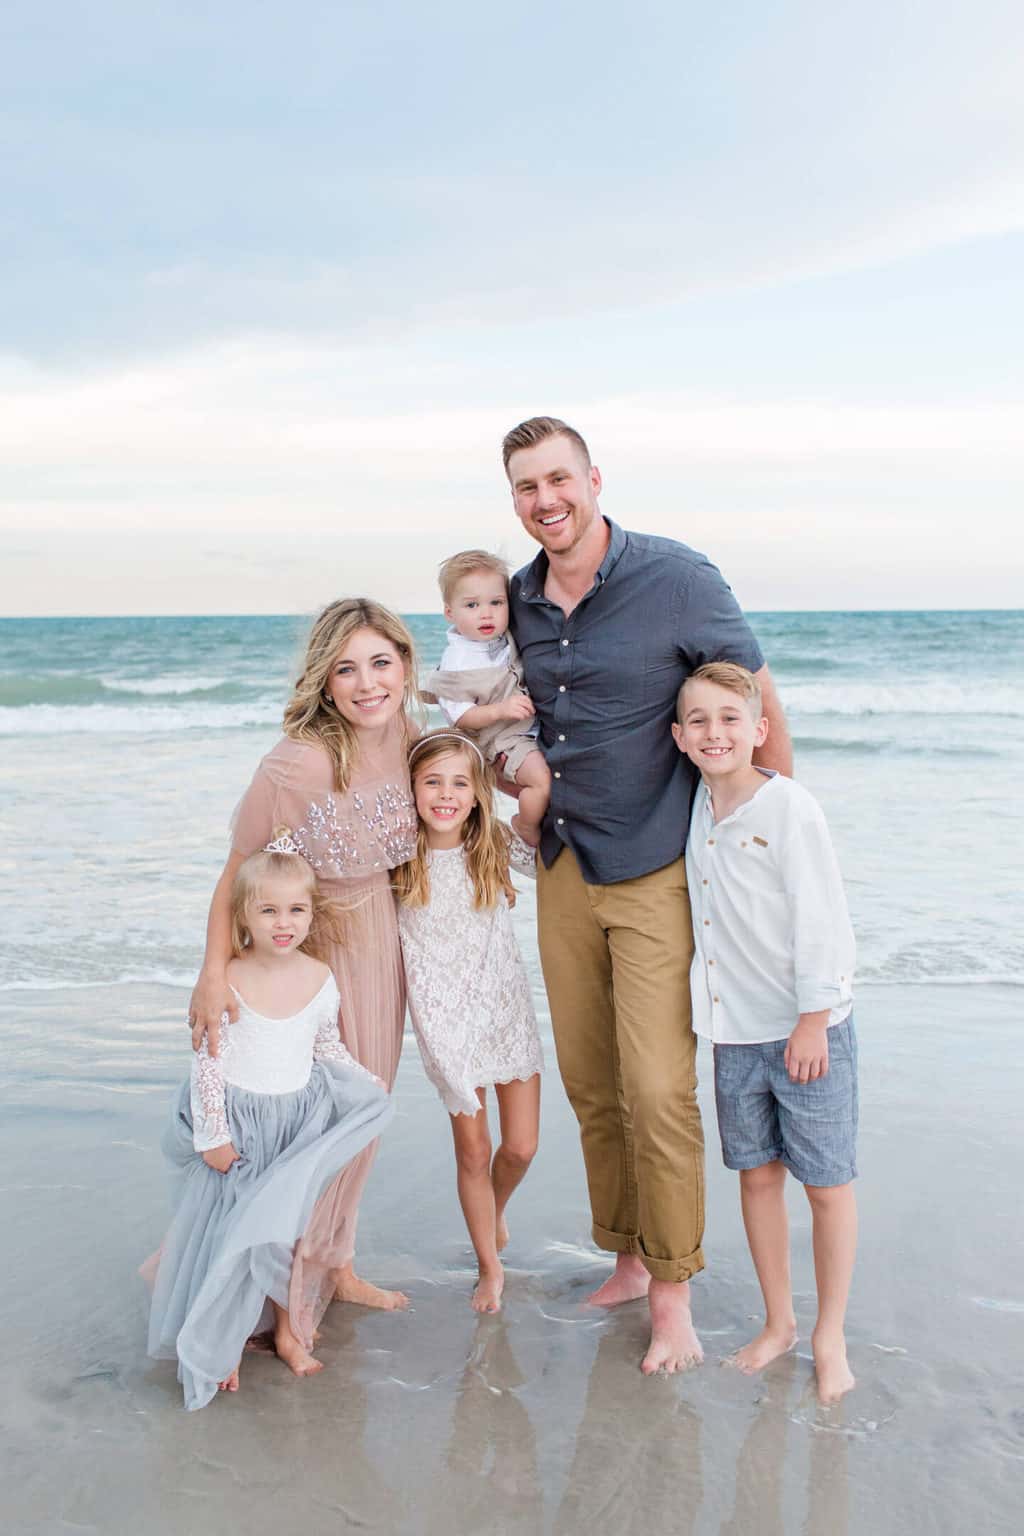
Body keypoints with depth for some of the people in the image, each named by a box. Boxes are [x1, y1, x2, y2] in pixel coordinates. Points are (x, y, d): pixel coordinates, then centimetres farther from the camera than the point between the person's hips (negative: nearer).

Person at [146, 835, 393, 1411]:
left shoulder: (320, 979, -5)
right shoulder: (228, 983, -15)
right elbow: (208, 1063, -10)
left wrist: (368, 1083, 5)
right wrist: (212, 1135, -10)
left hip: (300, 1118, 3)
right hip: (239, 1121, -2)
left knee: (292, 1227, 4)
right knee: (226, 1228, 2)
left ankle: (289, 1328, 25)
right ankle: (220, 1344, 21)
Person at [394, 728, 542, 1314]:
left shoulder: (497, 844, -7)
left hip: (509, 1009, 2)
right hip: (447, 1019, -1)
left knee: (521, 1146, 6)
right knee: (473, 1151, 6)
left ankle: (495, 1212, 41)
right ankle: (490, 1267, 29)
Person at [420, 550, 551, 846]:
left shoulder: (507, 638, 0)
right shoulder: (457, 663, -19)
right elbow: (459, 717, -19)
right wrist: (501, 710, -29)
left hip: (535, 724, 8)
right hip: (506, 738, -8)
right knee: (542, 779, -24)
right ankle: (526, 827, 2)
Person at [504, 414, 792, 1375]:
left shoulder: (676, 579, -12)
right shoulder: (518, 600, 5)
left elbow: (759, 703, -5)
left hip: (657, 873, -5)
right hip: (563, 868, 6)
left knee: (658, 1089, -6)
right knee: (589, 1084, 12)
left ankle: (671, 1291, 11)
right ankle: (626, 1256, 30)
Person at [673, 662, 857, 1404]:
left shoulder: (789, 807, -15)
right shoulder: (696, 810, 3)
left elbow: (822, 919, -15)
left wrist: (814, 1019, -14)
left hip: (808, 1027, -5)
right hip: (736, 1028, 6)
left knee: (827, 1182, 5)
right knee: (756, 1173, 14)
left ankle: (830, 1336, 22)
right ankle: (778, 1321, 30)